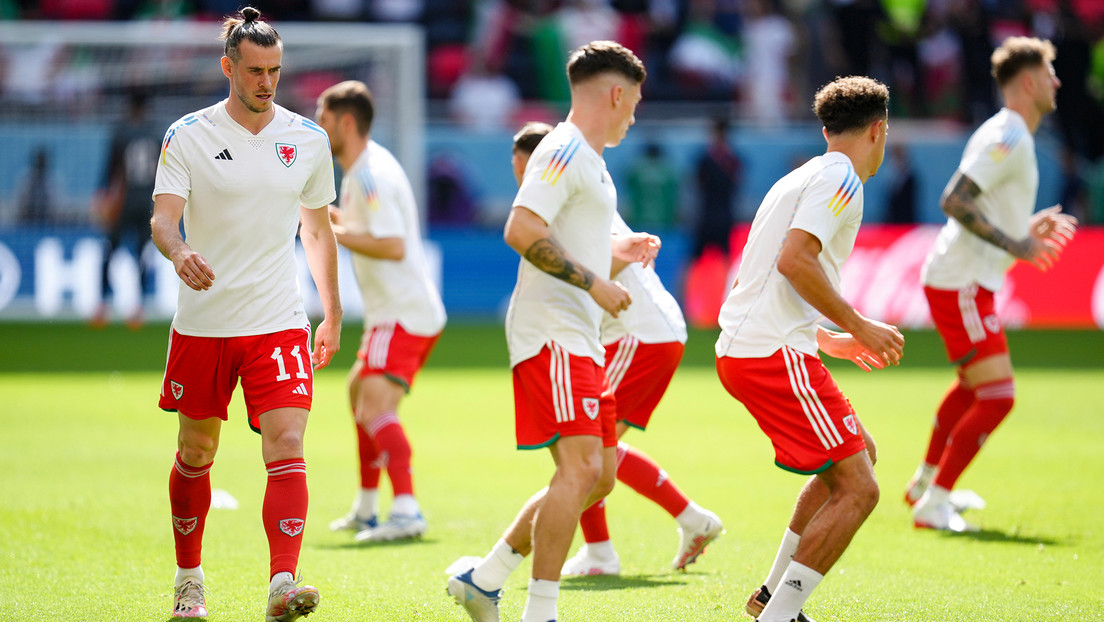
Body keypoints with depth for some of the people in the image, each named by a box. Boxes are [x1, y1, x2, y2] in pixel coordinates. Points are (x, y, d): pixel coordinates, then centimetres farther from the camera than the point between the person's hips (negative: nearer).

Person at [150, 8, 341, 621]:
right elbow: (163, 217, -13)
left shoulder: (307, 139, 5)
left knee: (287, 447, -15)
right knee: (196, 454, 11)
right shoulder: (188, 136, -4)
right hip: (202, 321, -1)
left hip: (280, 323, 1)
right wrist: (180, 253, -37)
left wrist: (333, 317, 16)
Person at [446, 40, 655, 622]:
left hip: (579, 338, 11)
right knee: (581, 468, -17)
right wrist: (593, 281, -20)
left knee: (597, 475, 11)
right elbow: (521, 231, -22)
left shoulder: (586, 158, 21)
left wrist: (615, 252, 21)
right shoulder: (565, 150, -10)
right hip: (551, 330, -11)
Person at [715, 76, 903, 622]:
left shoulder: (802, 179, 23)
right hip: (775, 353, -10)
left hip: (741, 347, 10)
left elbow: (748, 282, 26)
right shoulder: (839, 178, -7)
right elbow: (795, 260, -22)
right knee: (857, 489, -11)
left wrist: (831, 341, 28)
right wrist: (857, 325, -13)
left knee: (860, 455, 22)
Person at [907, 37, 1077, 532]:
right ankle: (934, 505, -9)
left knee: (973, 385, 28)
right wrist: (1013, 244, -26)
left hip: (965, 281, 11)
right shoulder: (1008, 138, -17)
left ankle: (924, 485, 42)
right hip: (961, 284, -11)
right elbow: (954, 202, -25)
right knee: (997, 397, -13)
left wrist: (1028, 227, 17)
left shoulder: (1012, 136, 15)